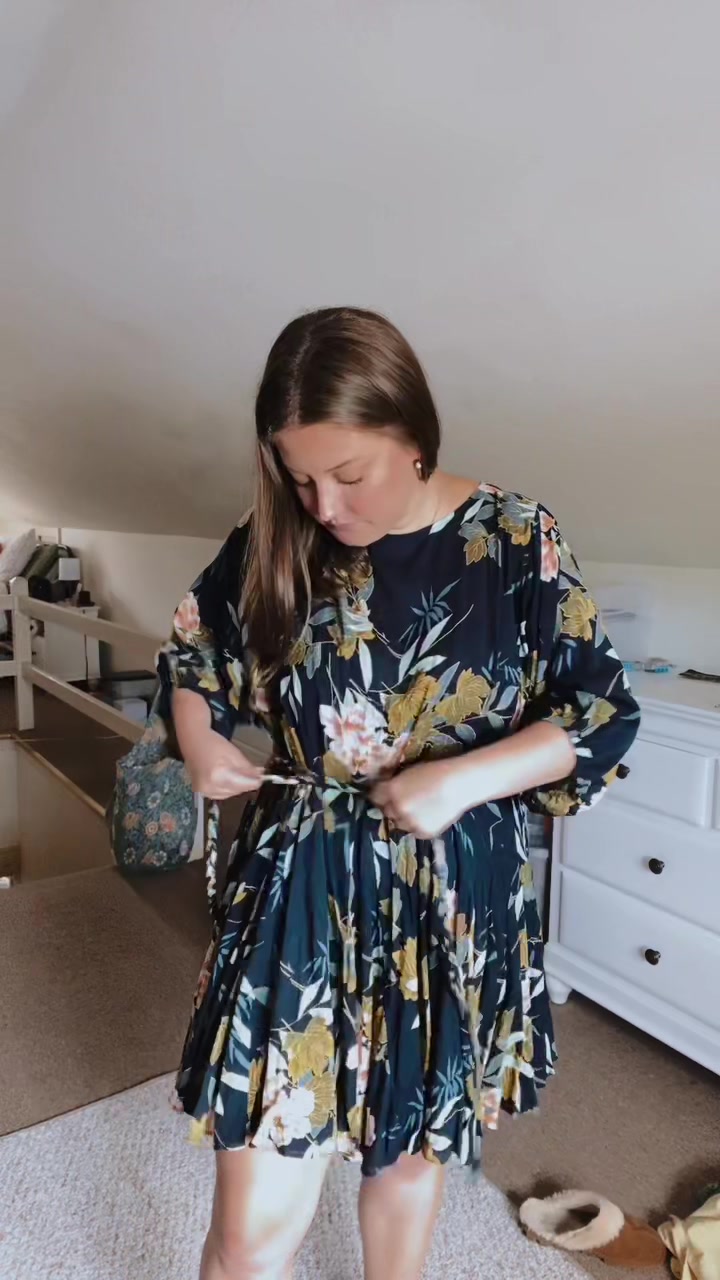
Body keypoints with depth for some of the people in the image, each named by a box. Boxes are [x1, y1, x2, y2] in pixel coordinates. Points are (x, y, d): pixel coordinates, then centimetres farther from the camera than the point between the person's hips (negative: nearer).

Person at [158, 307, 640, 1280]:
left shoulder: (516, 542, -10)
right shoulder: (272, 547, -5)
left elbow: (607, 712, -8)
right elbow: (191, 653, 13)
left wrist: (460, 780, -19)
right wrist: (198, 742, -4)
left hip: (454, 898, 0)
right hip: (300, 889, 1)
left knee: (413, 1147, 24)